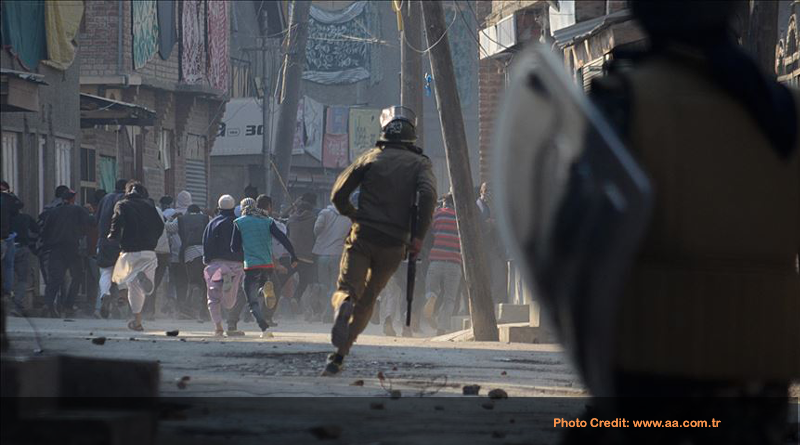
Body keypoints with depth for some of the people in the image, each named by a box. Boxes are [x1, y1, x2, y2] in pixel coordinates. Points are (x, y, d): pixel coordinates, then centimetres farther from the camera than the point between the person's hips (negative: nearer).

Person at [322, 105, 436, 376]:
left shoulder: (370, 158, 8)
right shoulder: (419, 163, 6)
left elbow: (338, 194, 4)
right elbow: (428, 195, -13)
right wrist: (419, 236, -9)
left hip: (362, 236, -1)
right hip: (394, 244, 1)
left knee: (346, 290, -3)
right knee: (367, 299, 13)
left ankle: (343, 308, -41)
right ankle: (339, 356, 5)